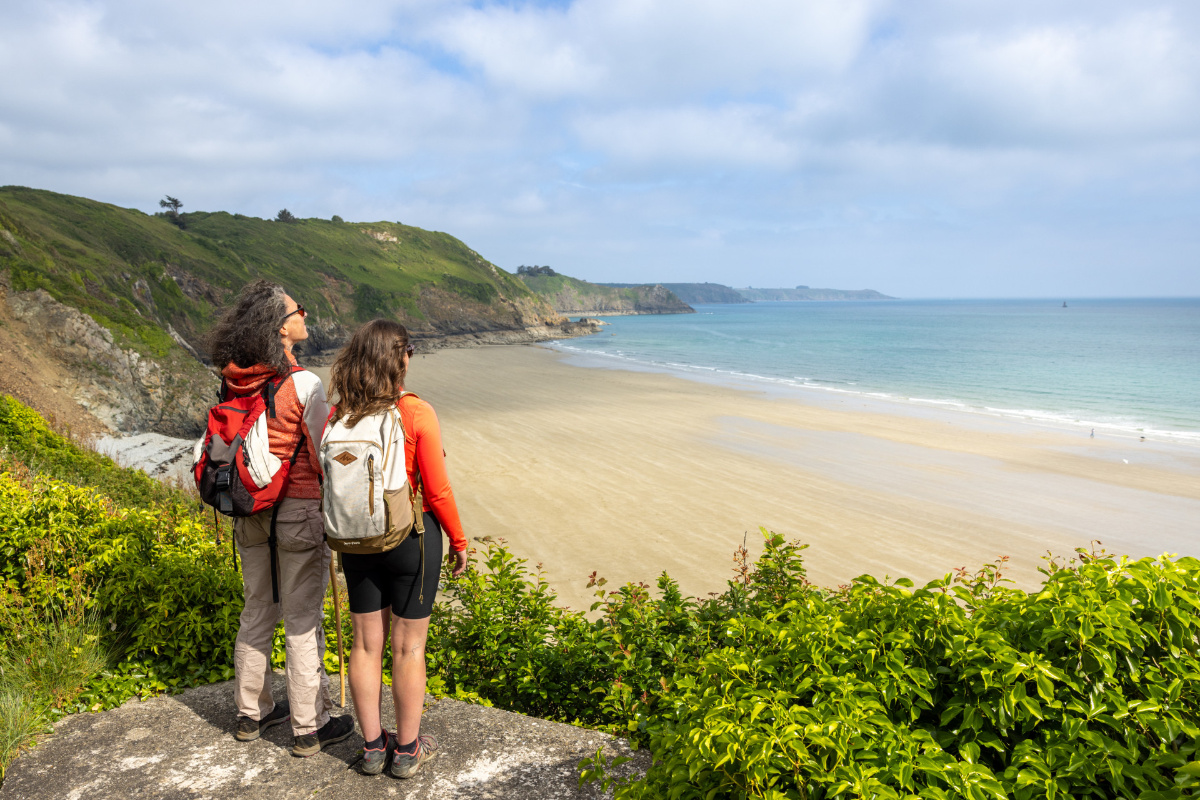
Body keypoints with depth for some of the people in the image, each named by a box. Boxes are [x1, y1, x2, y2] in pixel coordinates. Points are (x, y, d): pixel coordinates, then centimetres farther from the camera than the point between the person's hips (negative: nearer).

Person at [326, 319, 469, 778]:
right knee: (409, 646, 9)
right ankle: (407, 750, 22)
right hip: (411, 537, -4)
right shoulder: (417, 413, -17)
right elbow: (438, 490, -13)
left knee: (366, 643, 14)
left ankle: (373, 746, 28)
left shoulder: (339, 417, -5)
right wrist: (459, 541, 0)